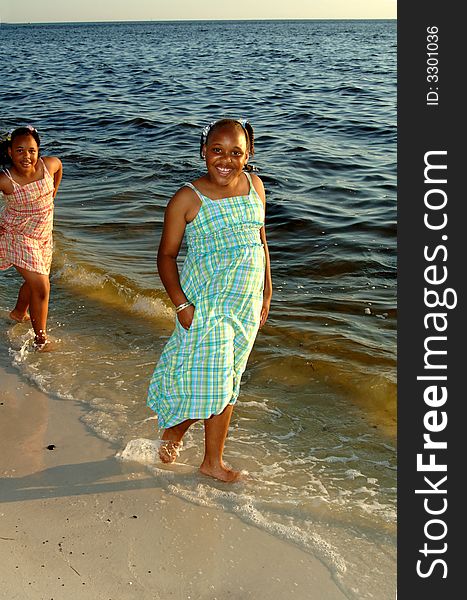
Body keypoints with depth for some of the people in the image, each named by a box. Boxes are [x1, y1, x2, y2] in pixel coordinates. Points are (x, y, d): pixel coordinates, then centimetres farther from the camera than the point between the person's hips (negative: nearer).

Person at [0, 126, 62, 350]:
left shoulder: (49, 165, -16)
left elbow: (58, 165, 10)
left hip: (43, 234, 6)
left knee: (34, 281, 24)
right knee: (41, 286, -9)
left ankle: (19, 313, 54)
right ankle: (41, 340, 8)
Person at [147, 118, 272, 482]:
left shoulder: (255, 186, 4)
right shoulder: (187, 199, -11)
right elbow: (167, 254, -7)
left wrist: (266, 294, 12)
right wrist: (181, 304, -16)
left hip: (246, 301, 5)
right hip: (206, 301, -5)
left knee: (228, 382, 13)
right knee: (208, 379, -5)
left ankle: (213, 460, 29)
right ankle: (173, 429, 27)